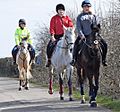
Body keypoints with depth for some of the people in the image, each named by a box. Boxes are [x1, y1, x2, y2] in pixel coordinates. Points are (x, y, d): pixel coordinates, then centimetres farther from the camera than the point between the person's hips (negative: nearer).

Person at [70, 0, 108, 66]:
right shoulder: (80, 17, 8)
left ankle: (103, 59, 1)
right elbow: (78, 27, 0)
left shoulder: (93, 16, 15)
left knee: (104, 44, -12)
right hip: (83, 35, -2)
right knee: (77, 44, -31)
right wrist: (81, 35, -14)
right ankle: (74, 59, -19)